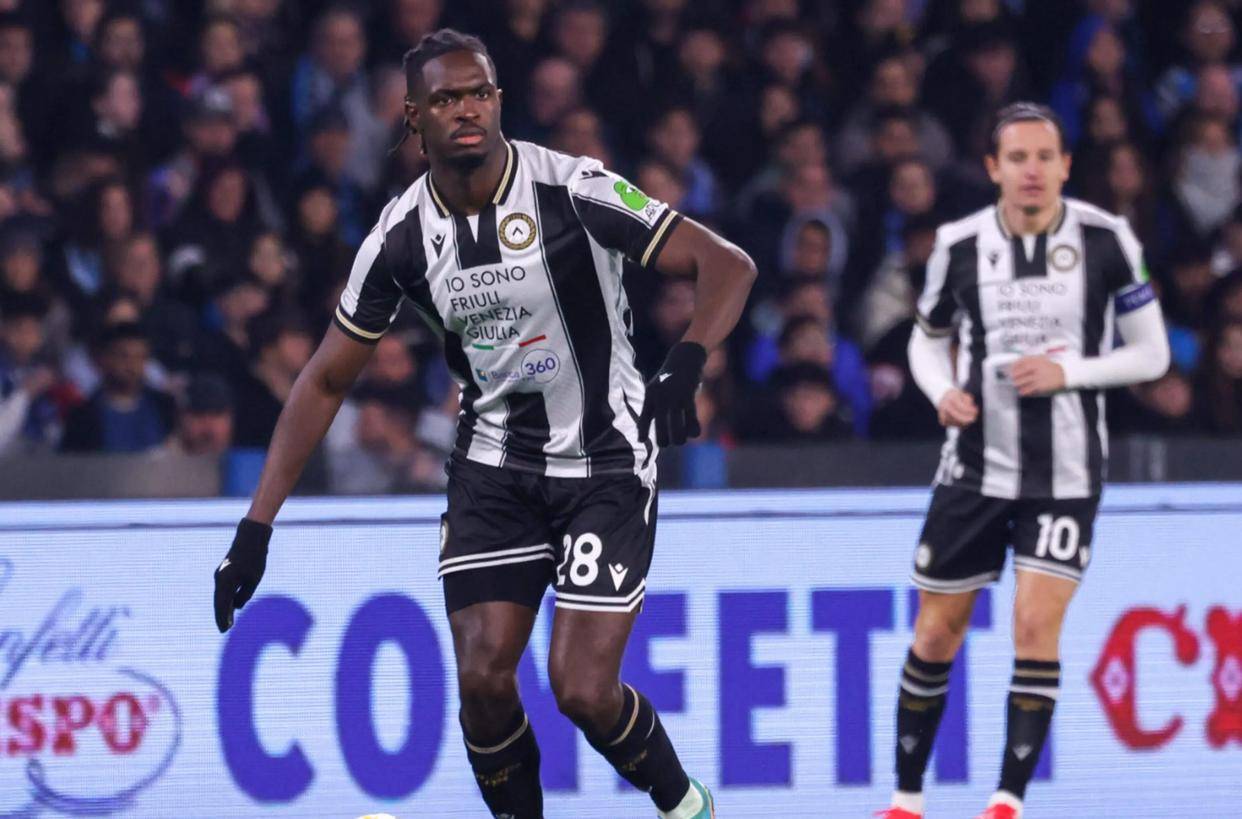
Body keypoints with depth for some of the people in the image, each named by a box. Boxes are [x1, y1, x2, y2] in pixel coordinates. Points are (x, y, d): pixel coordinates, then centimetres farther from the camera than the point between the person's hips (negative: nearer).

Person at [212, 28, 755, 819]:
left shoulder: (572, 190, -18)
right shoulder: (401, 236, -6)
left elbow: (728, 265, -16)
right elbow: (326, 380, 4)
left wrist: (686, 367, -34)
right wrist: (258, 526, -1)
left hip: (606, 463, -4)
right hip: (495, 464, 4)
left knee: (583, 689, -11)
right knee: (483, 680, -9)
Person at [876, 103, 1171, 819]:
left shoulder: (1106, 241, -8)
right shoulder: (960, 245, -3)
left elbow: (1152, 354, -2)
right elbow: (928, 339, 13)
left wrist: (1067, 371, -17)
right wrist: (944, 391, -9)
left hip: (1067, 473, -2)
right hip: (976, 465, 2)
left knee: (1037, 627, -15)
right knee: (937, 635, 6)